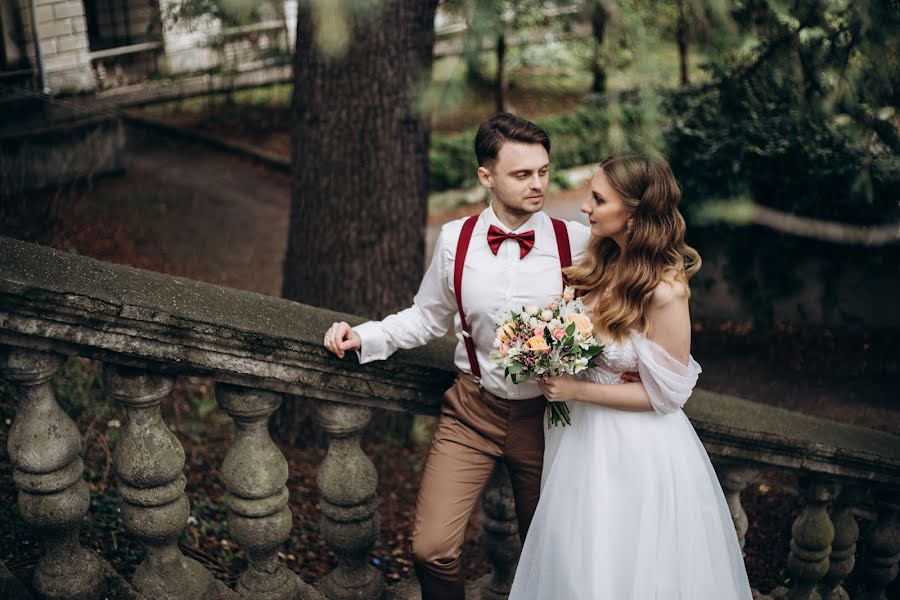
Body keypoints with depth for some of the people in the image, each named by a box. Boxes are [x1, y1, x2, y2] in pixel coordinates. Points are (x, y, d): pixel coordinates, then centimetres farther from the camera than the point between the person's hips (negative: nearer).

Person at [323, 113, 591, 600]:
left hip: (544, 414, 0)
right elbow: (426, 318, 7)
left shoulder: (576, 241, -10)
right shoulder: (455, 240, -6)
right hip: (472, 410, 0)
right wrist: (364, 337, -3)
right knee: (431, 550, -6)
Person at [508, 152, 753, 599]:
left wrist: (577, 390, -18)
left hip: (634, 449, -7)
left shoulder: (665, 291, -25)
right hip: (584, 434, 7)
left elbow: (665, 394, -19)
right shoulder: (603, 263, -4)